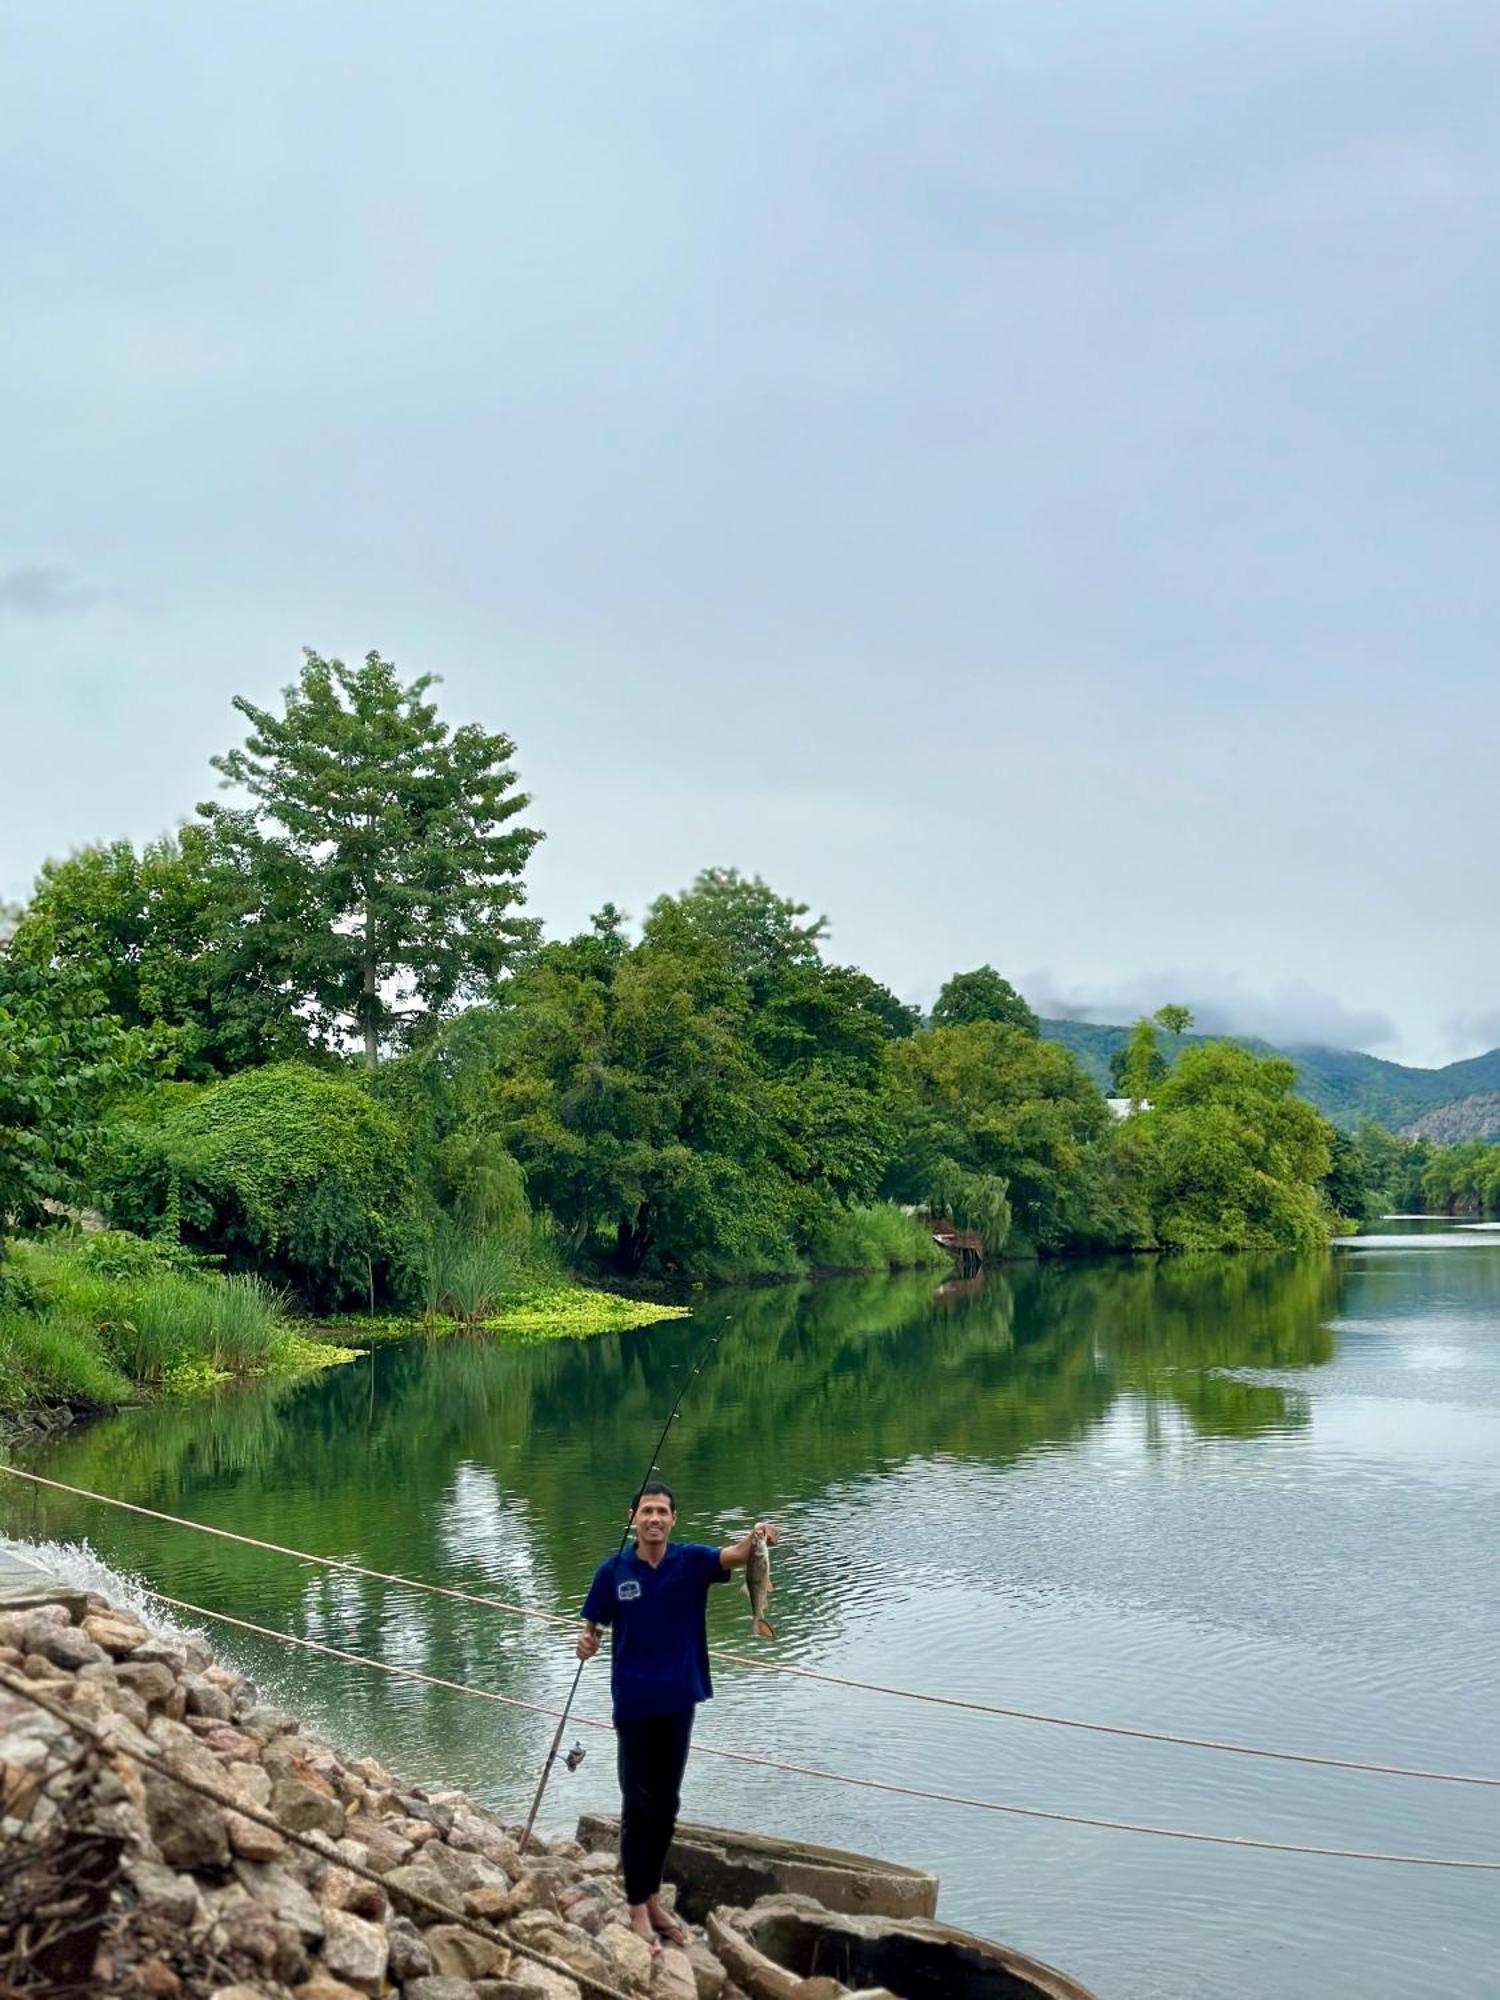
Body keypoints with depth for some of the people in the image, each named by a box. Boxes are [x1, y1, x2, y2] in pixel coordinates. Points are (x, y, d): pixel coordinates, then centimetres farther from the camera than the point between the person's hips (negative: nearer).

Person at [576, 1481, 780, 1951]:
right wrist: (586, 1643, -20)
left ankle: (653, 1897, 29)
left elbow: (731, 1557, -23)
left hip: (678, 1700, 2)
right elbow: (593, 1626, 3)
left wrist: (754, 1539, -45)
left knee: (666, 1805, 14)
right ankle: (638, 1909, 12)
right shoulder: (613, 1571, -6)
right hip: (633, 1703, -2)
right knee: (638, 1805, 3)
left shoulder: (691, 1560, -5)